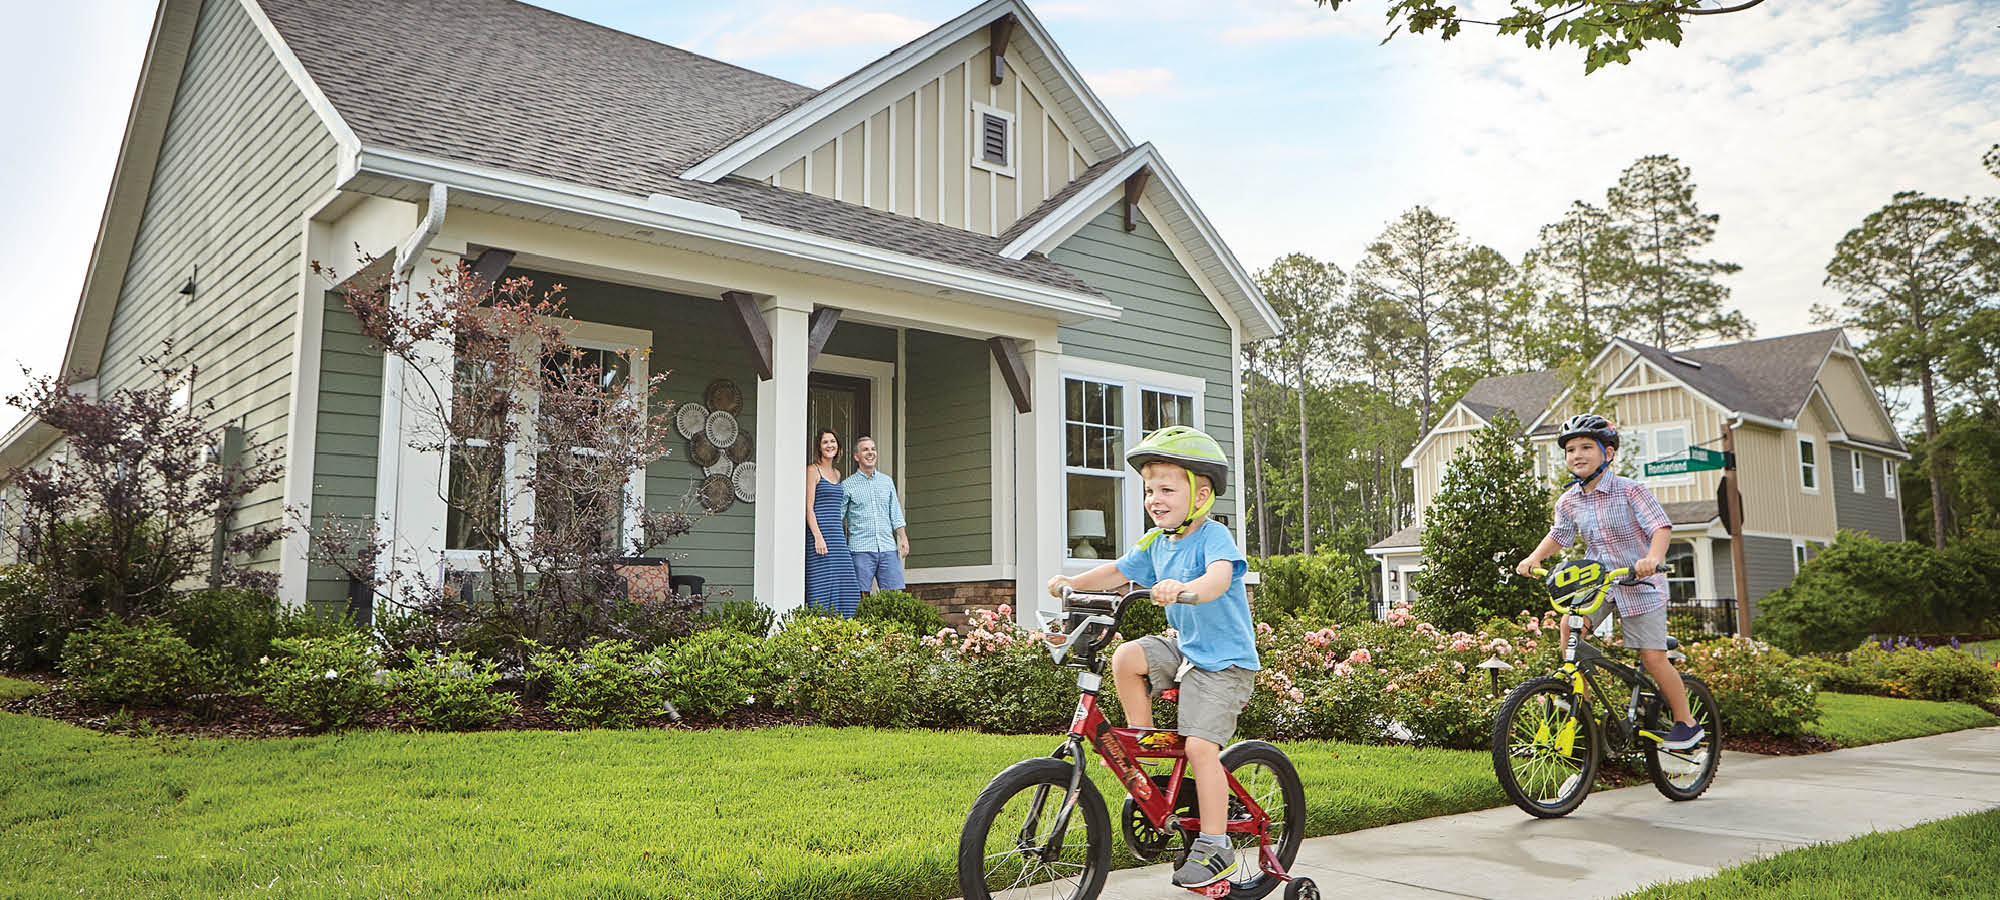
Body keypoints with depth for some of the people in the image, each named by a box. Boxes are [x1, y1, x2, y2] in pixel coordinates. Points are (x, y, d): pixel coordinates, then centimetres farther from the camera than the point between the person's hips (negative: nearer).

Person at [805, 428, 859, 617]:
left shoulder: (836, 473, 18)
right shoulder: (812, 470, -3)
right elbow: (809, 507, -10)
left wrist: (843, 537, 17)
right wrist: (818, 537, -18)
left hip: (837, 536, 7)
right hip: (819, 533, -7)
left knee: (844, 586, 2)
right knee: (821, 585, -9)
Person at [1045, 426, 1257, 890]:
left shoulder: (1213, 536, -18)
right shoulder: (1155, 543, 4)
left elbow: (1220, 576, -38)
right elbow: (1118, 571, 15)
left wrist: (1183, 588, -58)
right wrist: (1074, 583, 0)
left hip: (1224, 660, -7)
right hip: (1183, 646, 7)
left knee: (1200, 746, -15)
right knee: (1127, 657, -19)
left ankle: (1214, 847, -4)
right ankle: (1144, 742, 2)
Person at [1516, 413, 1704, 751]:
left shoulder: (1630, 489, -16)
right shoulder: (1568, 501, -2)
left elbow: (1661, 526, -22)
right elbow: (1559, 535, 13)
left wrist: (1652, 559, -41)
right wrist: (1535, 558, -3)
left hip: (1639, 583, -4)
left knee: (1653, 658, -6)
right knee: (1569, 623, -21)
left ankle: (1686, 723, 13)